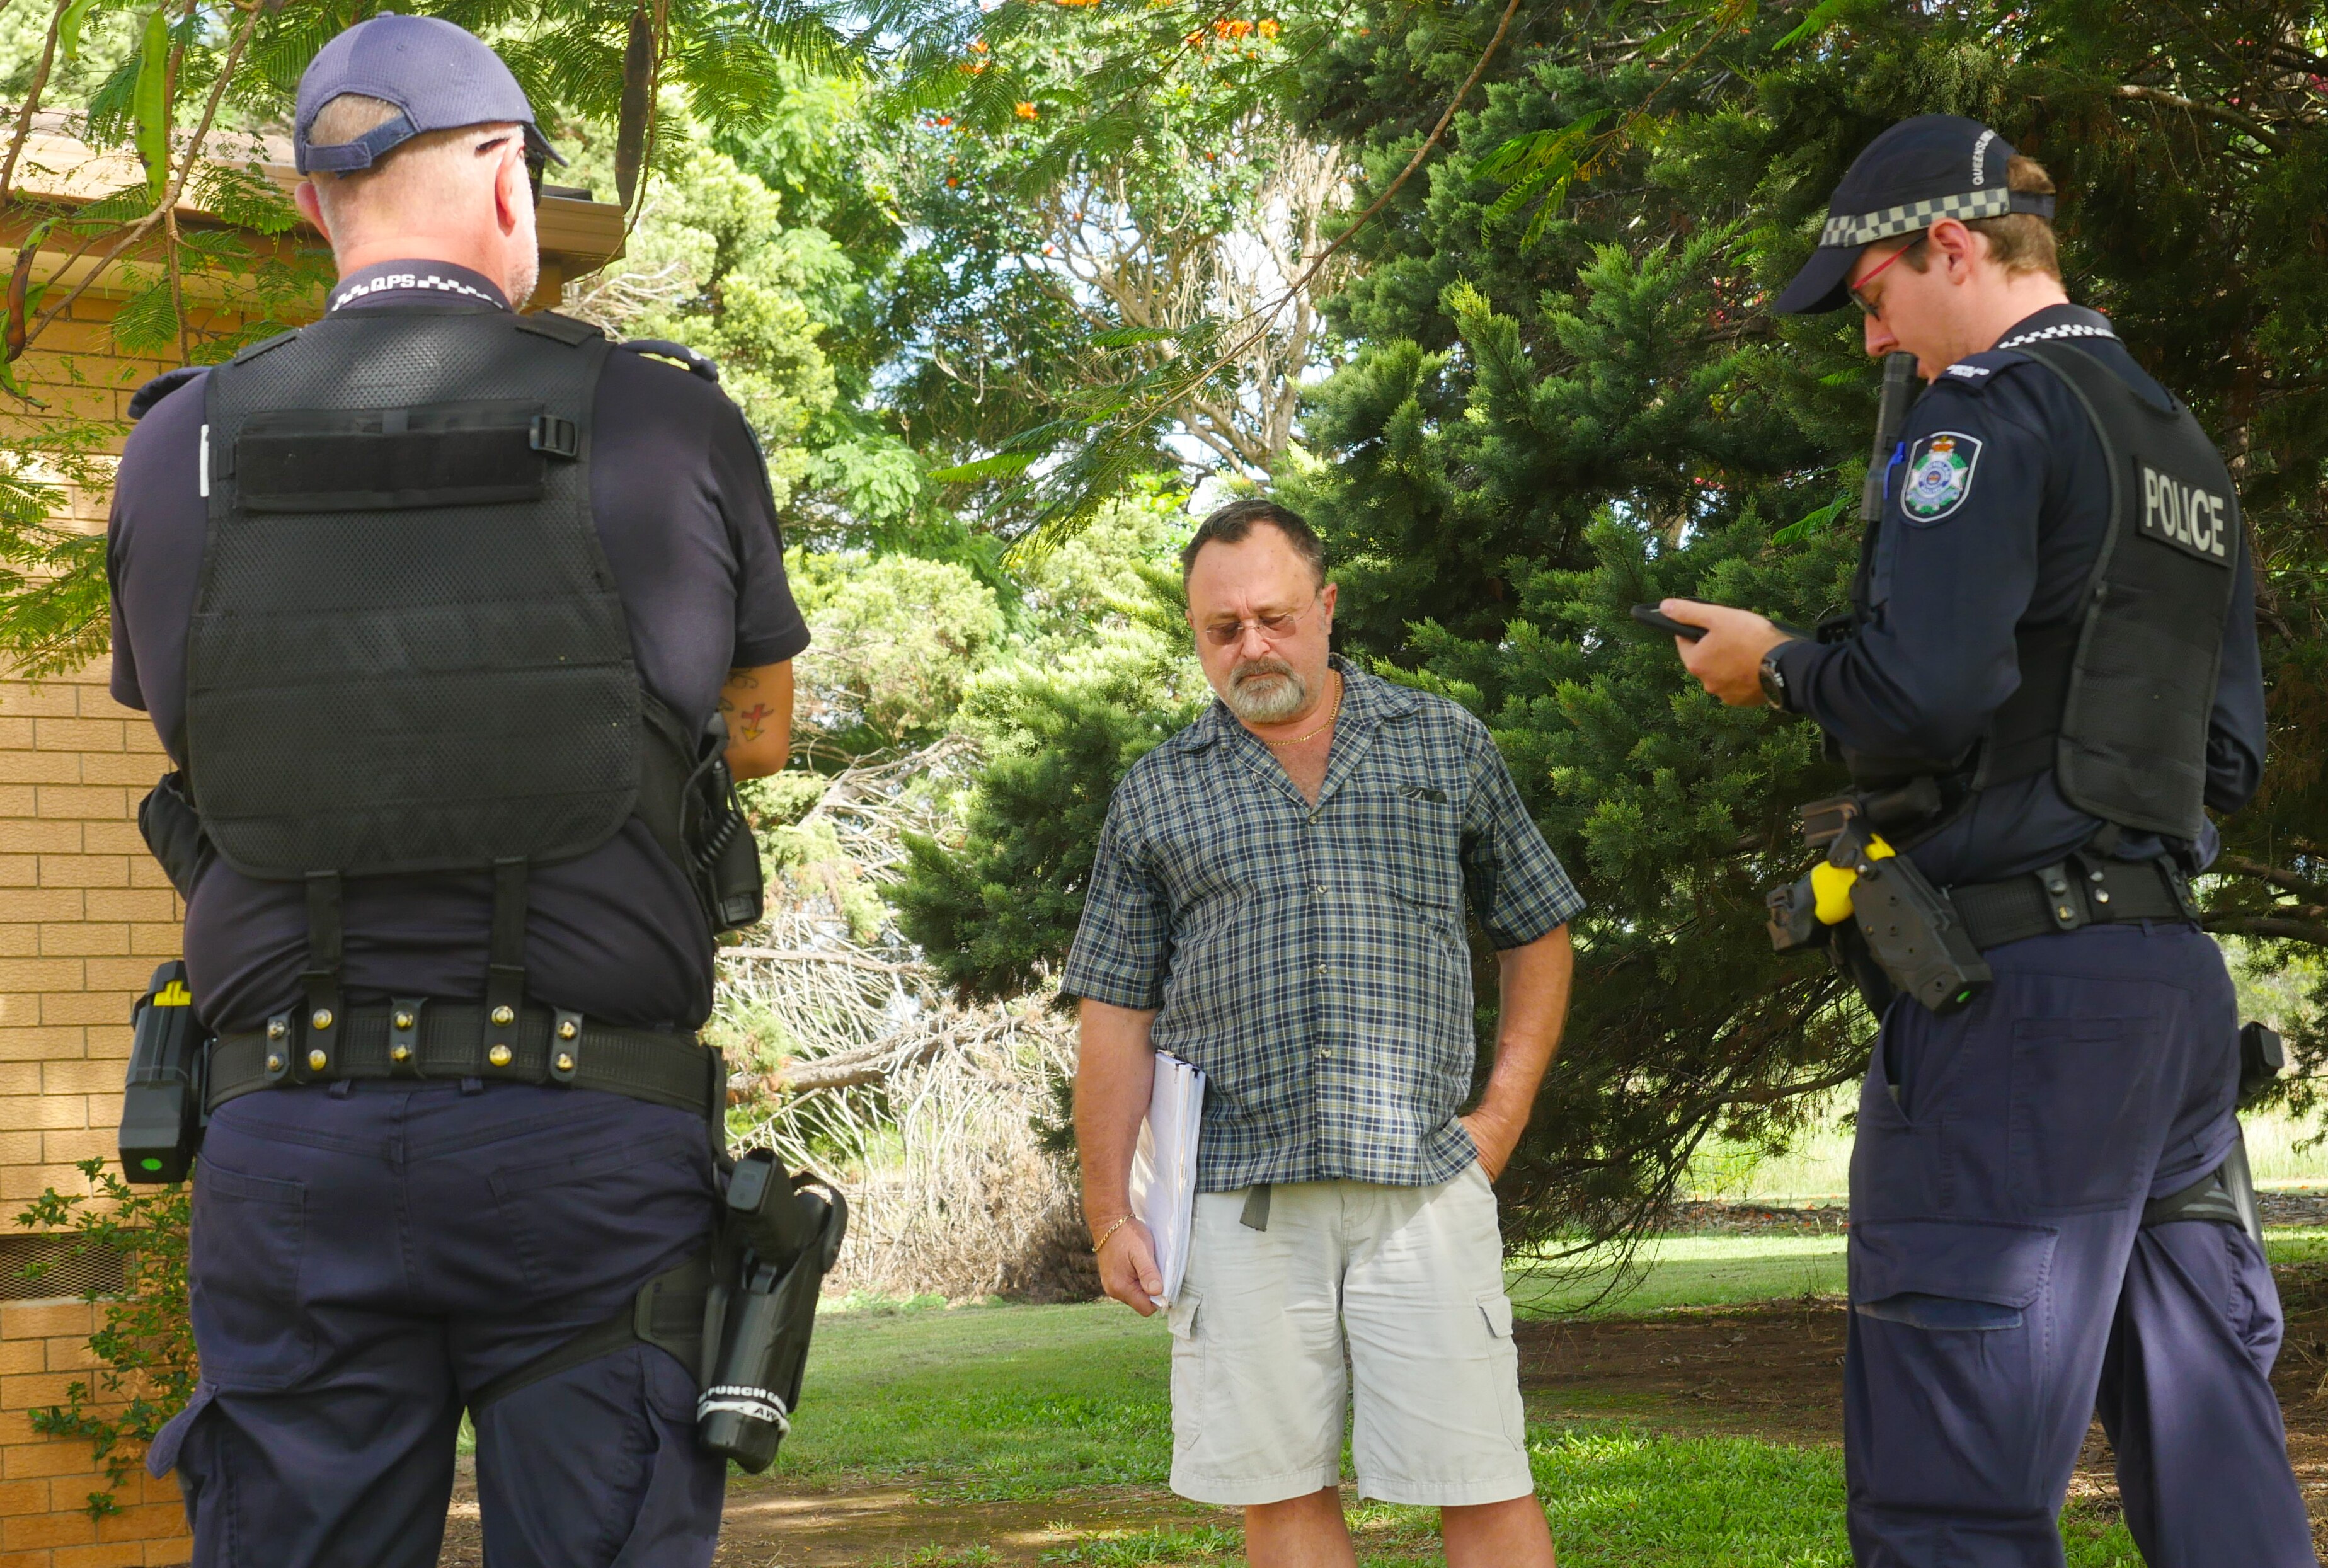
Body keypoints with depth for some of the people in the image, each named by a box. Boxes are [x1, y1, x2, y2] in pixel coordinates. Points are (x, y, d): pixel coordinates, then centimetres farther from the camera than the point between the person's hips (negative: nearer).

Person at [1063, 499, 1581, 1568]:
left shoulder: (1447, 747, 11)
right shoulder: (1156, 797, 10)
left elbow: (1537, 935, 17)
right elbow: (1117, 1016, 9)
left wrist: (1503, 1117, 5)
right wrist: (1111, 1216, 3)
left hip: (1422, 1177, -1)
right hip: (1237, 1191, 1)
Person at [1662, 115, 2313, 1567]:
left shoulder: (1995, 413, -7)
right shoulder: (2188, 450, 21)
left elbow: (1926, 690, -19)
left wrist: (1779, 666, -2)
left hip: (2021, 981, -9)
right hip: (2179, 978, 9)